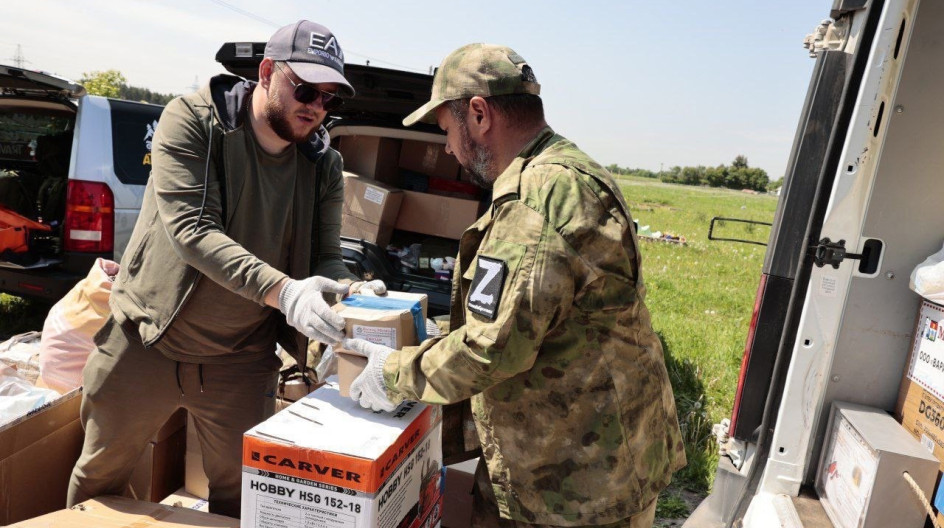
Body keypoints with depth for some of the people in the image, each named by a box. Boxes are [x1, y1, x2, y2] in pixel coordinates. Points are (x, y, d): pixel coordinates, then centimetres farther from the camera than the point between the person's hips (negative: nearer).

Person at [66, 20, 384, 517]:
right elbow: (190, 229, -27)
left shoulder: (324, 166, -5)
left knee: (240, 493, 14)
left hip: (243, 360, 2)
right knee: (99, 475, 20)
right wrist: (282, 290, -40)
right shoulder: (193, 119, -15)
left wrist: (350, 290, -29)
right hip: (147, 342, -1)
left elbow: (325, 257, -5)